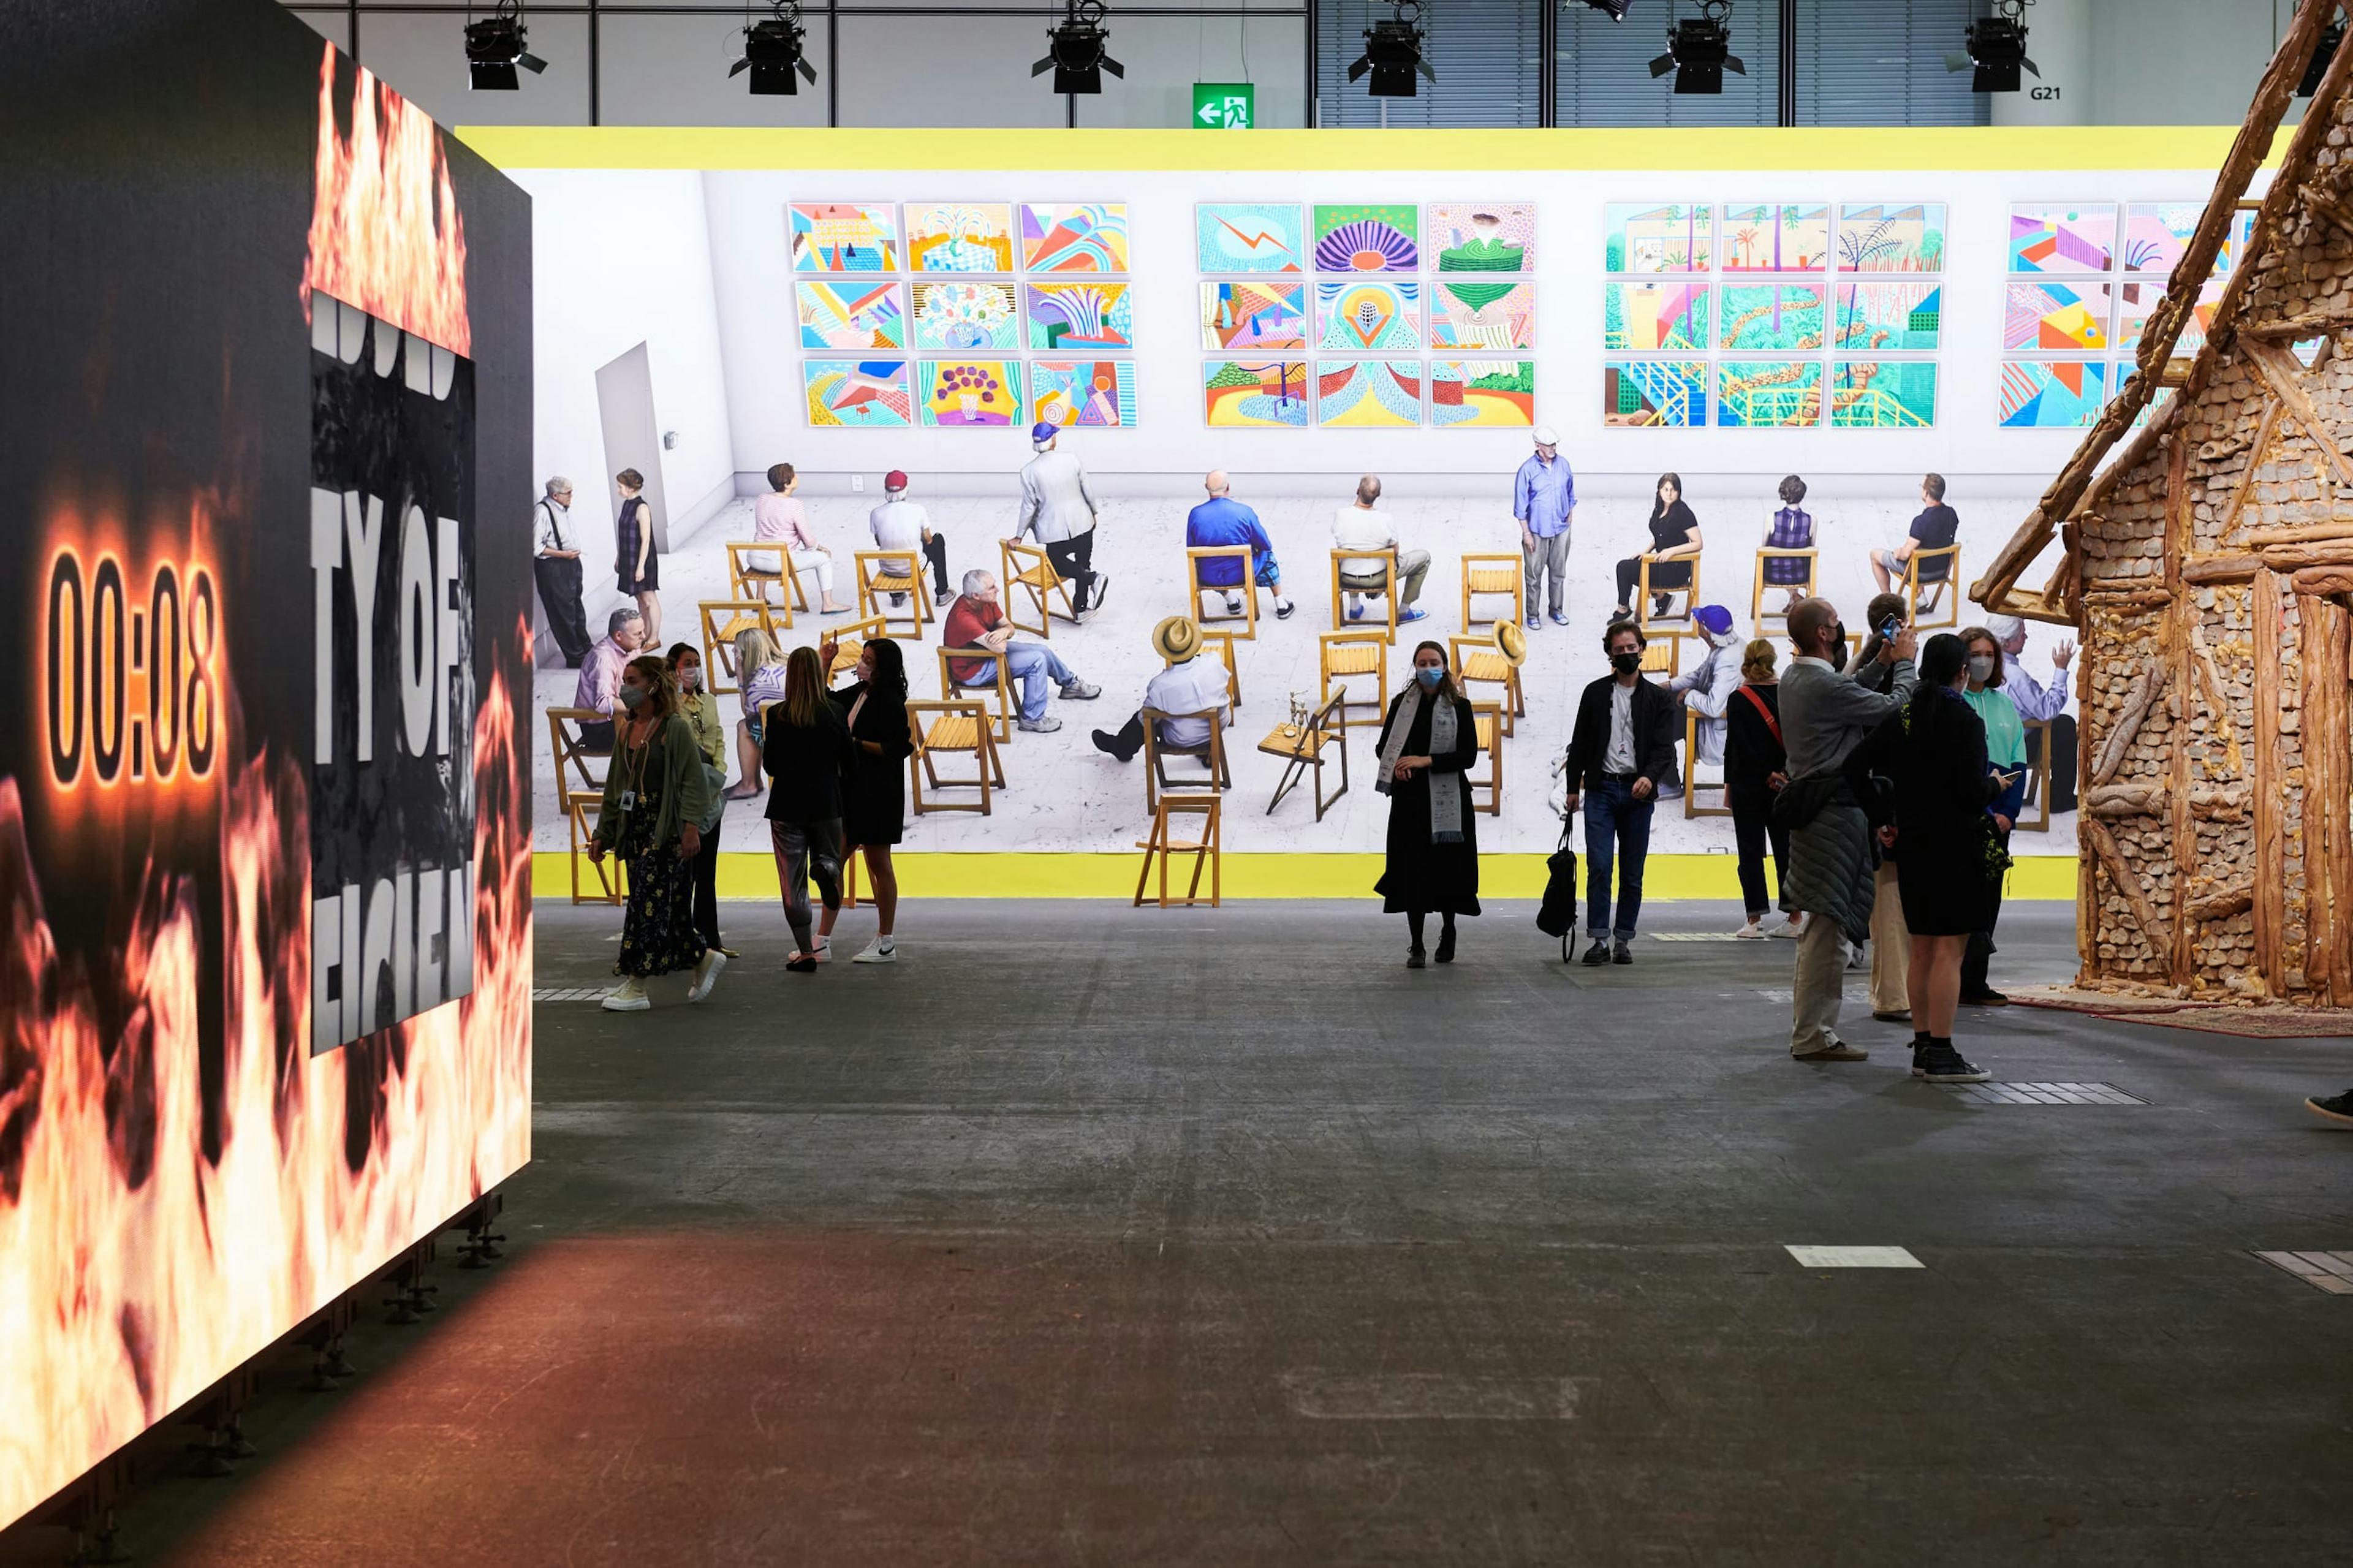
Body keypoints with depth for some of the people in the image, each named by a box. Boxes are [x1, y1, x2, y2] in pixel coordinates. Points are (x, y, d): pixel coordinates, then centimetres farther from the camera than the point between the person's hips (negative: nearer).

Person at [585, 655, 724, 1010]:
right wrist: (602, 834, 15)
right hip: (634, 827, 7)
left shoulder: (674, 728, -7)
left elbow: (692, 781, -11)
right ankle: (704, 958, 25)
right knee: (667, 911, 7)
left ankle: (636, 986, -10)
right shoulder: (627, 731, 14)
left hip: (666, 828, -7)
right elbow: (614, 787, 18)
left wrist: (690, 827, -20)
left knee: (648, 901, -10)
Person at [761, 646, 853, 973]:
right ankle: (825, 870, -17)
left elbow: (770, 765, -4)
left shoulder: (778, 716, -9)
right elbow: (847, 761, 1)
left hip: (787, 806, -1)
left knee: (793, 882, 5)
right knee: (830, 857, 22)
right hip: (827, 804, 1)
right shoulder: (834, 714, -5)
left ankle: (806, 952, 3)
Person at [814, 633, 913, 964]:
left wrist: (856, 744, -19)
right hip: (850, 789, 8)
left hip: (878, 794, -8)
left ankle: (885, 944, 12)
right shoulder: (857, 693, 10)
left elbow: (898, 748, -19)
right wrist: (825, 664, 14)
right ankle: (822, 941, 10)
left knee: (879, 866, 2)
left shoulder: (890, 702, -14)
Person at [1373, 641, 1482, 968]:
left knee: (1448, 867, 6)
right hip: (1410, 799, 1)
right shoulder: (1402, 704, 6)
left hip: (1448, 800, -1)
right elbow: (1382, 747, 11)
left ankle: (1448, 933, 29)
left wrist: (1427, 761, -17)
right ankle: (1416, 946, -1)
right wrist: (1398, 764, -10)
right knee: (1413, 870, -5)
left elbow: (1469, 756, -7)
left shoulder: (1459, 707, 0)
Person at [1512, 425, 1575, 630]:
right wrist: (1526, 533, -10)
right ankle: (1532, 614, 15)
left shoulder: (1563, 465, 0)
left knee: (1558, 572, 14)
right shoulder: (1528, 470, -13)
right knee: (1534, 575, 4)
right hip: (1537, 530, -4)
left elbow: (1570, 493, 14)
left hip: (1561, 529, 4)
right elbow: (1520, 505, -9)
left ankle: (1557, 610, 28)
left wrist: (1570, 516, 12)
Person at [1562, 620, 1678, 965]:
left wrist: (1650, 776, -22)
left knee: (1633, 873, 4)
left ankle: (1623, 941, 11)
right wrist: (1573, 787, 7)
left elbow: (1665, 748, -3)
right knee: (1599, 867, -9)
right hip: (1601, 790, 0)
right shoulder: (1596, 693, 8)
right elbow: (1580, 743, 11)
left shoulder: (1658, 698, 6)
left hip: (1638, 793, 0)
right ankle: (1600, 940, -7)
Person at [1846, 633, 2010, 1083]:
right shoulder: (1963, 720, -13)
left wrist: (1881, 819, 12)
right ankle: (1941, 1055, -2)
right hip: (1956, 844, -7)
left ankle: (1922, 1047, 18)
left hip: (1912, 844, 7)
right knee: (1949, 950, -3)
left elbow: (1858, 766, 5)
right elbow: (1971, 791, -19)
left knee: (1921, 950, 13)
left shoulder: (1900, 717, 6)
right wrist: (1997, 784, 3)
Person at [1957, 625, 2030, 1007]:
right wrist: (1983, 812, -13)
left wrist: (2009, 812, -3)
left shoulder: (2005, 706, 13)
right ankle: (1971, 985, -4)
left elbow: (2018, 765, 11)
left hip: (2000, 815, 6)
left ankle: (1972, 981, 12)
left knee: (1989, 896, 6)